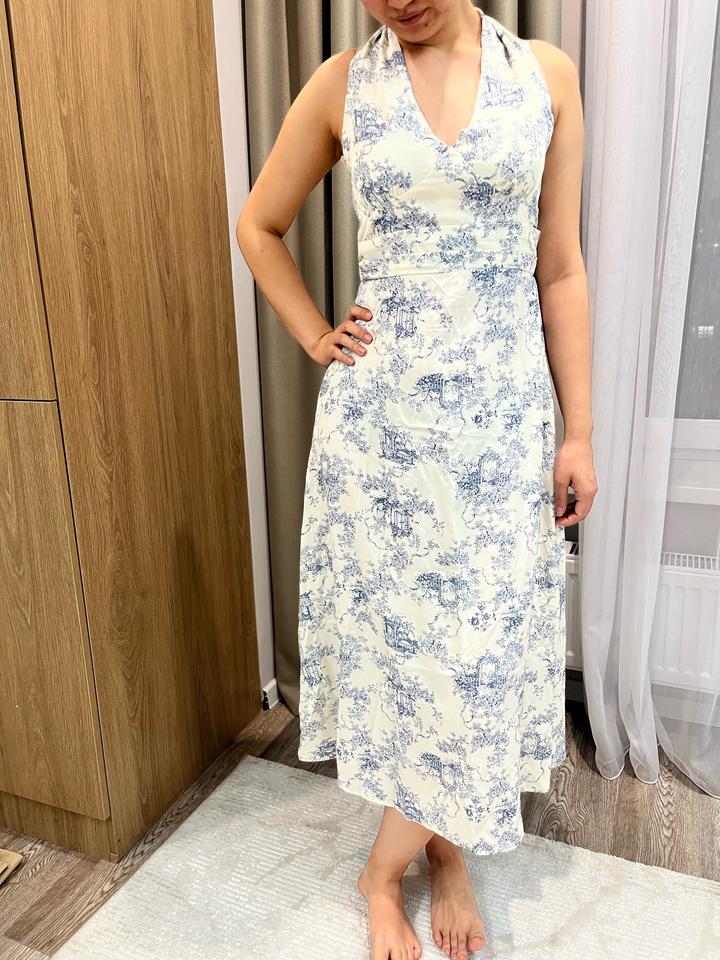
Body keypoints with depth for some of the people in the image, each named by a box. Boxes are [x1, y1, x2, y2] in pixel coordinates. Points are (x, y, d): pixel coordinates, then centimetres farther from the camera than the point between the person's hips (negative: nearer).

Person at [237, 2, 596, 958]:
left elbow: (561, 270, 3)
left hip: (503, 411, 1)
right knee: (398, 626, 7)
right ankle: (445, 855, 34)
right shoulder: (341, 84, 3)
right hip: (379, 412, 0)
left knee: (484, 630, 9)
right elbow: (259, 226, 14)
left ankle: (390, 862, 34)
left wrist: (579, 430, 1)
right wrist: (315, 337, 2)